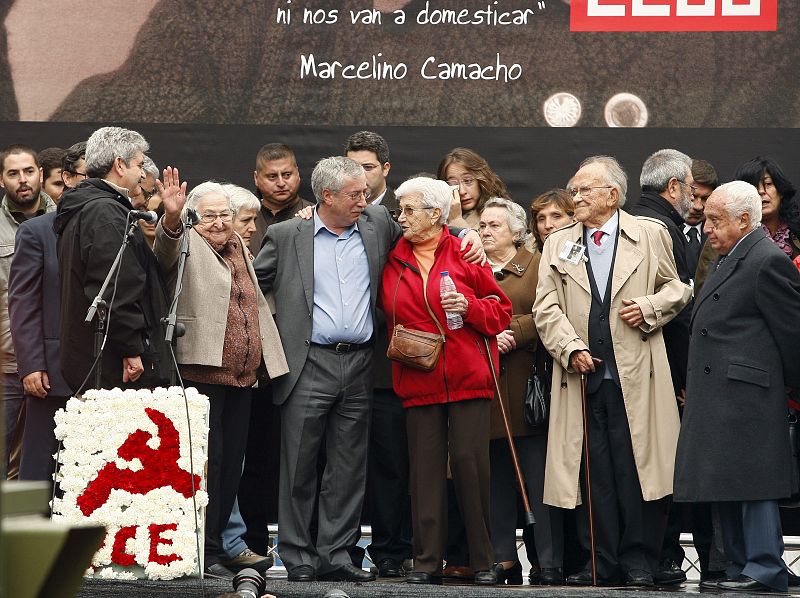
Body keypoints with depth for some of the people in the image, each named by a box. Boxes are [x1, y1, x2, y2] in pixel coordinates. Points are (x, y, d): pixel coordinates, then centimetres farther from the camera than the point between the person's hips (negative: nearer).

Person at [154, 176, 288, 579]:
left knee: (231, 463, 9)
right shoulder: (186, 246, -2)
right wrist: (171, 217, -45)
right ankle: (205, 554, -8)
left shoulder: (239, 248, 20)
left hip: (241, 376, 8)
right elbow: (166, 248, -26)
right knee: (207, 461, -9)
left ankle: (217, 543, 15)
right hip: (201, 369, -8)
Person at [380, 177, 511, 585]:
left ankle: (483, 560, 3)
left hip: (468, 378, -2)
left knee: (470, 462, -5)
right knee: (425, 467, 0)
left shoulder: (464, 255, 3)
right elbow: (389, 316, 22)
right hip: (418, 380, 3)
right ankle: (428, 559, 4)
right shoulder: (393, 261, 10)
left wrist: (470, 306, -11)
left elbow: (501, 310, 4)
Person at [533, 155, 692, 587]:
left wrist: (648, 308, -5)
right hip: (581, 374, 2)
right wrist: (571, 348, -7)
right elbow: (546, 308, 7)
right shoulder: (558, 245, 14)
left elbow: (677, 289, 14)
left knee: (637, 468, -4)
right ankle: (602, 563, 7)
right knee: (593, 472, 2)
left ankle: (638, 561, 2)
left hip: (635, 373, -2)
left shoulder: (650, 235, 8)